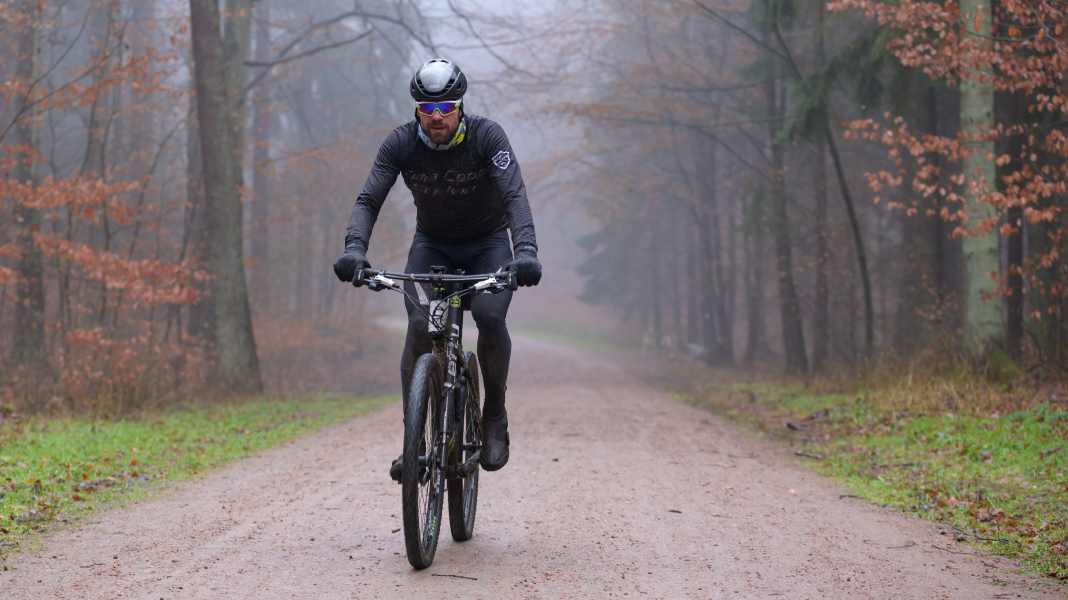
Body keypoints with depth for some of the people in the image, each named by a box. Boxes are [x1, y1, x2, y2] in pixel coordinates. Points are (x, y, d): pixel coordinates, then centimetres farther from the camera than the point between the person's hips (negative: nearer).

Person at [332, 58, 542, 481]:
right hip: (432, 245, 2)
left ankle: (494, 414, -5)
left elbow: (515, 194, -34)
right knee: (420, 327, -22)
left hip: (488, 244, -1)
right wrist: (354, 248, -40)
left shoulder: (487, 136, -23)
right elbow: (368, 200, -21)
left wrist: (526, 250, -51)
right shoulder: (401, 144, -17)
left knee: (490, 317, -28)